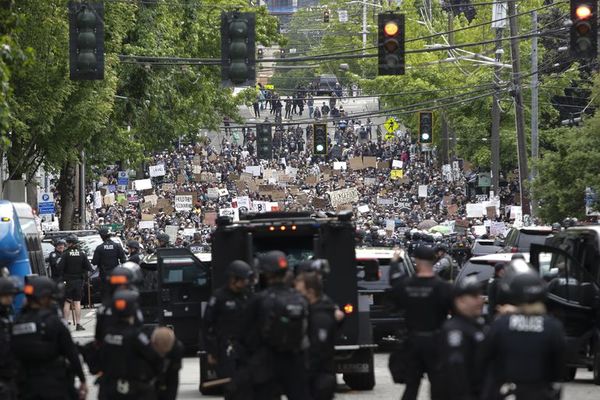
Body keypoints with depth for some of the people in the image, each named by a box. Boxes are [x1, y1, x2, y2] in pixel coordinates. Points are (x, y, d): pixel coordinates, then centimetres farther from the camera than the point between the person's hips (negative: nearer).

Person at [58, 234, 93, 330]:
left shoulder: (66, 254, -11)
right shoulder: (82, 253, -5)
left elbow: (60, 267, -15)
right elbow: (88, 267, -5)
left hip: (68, 280, -1)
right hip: (79, 281, 1)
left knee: (67, 302, 8)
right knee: (77, 302, 5)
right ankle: (78, 324, 1)